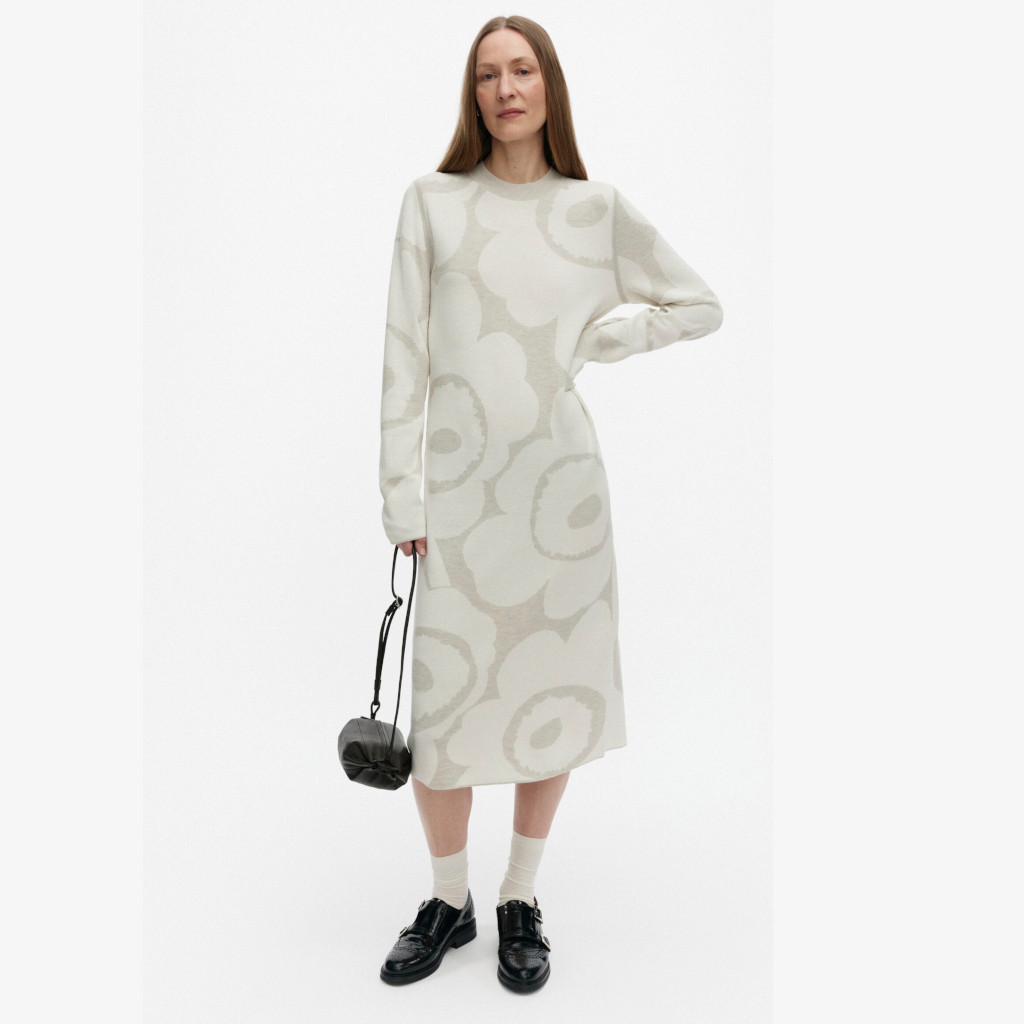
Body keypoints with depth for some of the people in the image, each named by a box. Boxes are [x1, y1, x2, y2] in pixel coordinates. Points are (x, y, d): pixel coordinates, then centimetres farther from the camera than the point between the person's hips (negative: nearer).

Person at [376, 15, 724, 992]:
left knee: (556, 694, 7)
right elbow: (404, 360, 1)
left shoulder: (598, 209, 6)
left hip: (560, 486, 1)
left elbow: (701, 306, 15)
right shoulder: (433, 202, 4)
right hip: (460, 487, -1)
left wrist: (597, 342, 1)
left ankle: (520, 900, 30)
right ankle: (449, 900, 28)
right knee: (441, 711, 1)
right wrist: (404, 499, -3)